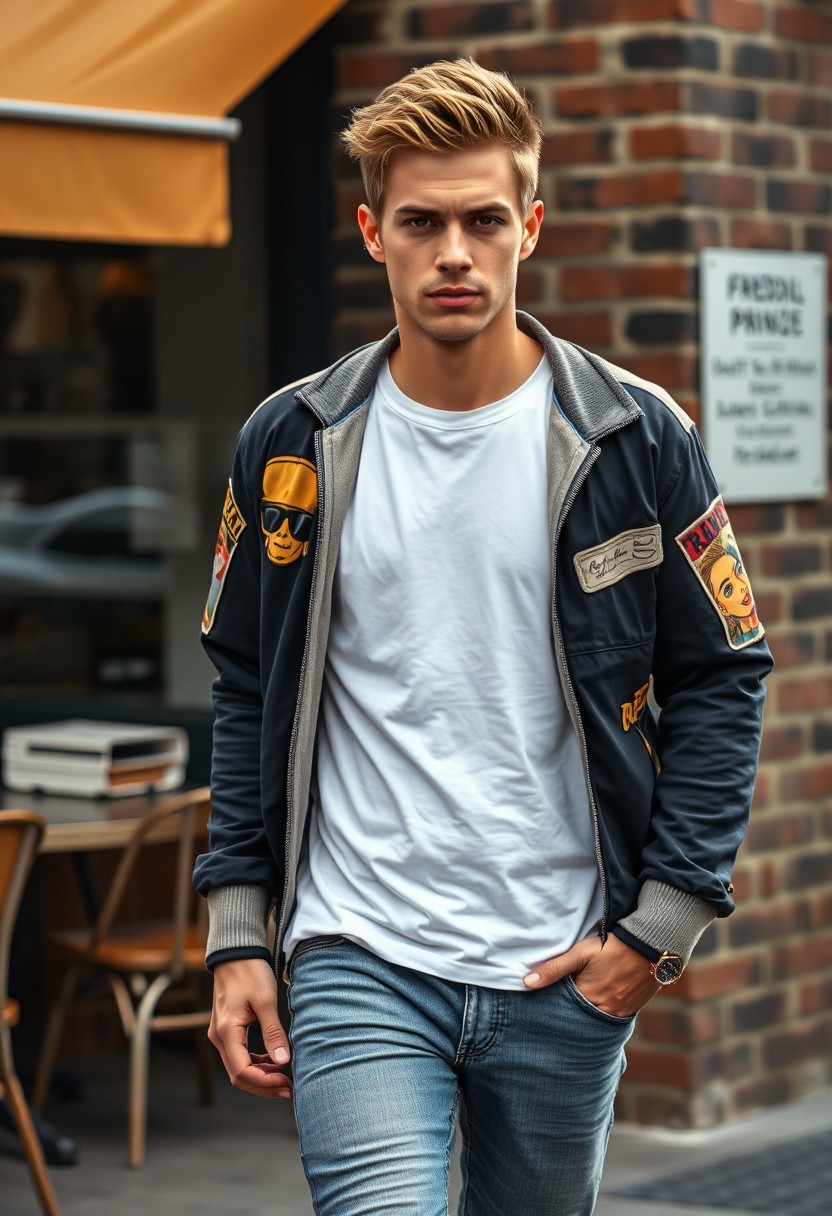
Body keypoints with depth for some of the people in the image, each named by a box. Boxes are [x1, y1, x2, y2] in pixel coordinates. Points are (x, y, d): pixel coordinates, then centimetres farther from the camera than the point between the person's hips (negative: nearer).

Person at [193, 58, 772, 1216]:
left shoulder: (636, 439, -3)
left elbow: (720, 680, 1)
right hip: (358, 958, 0)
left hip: (566, 974, 1)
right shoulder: (294, 445, 2)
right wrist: (239, 932, 4)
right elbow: (249, 690, 10)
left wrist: (661, 922, -6)